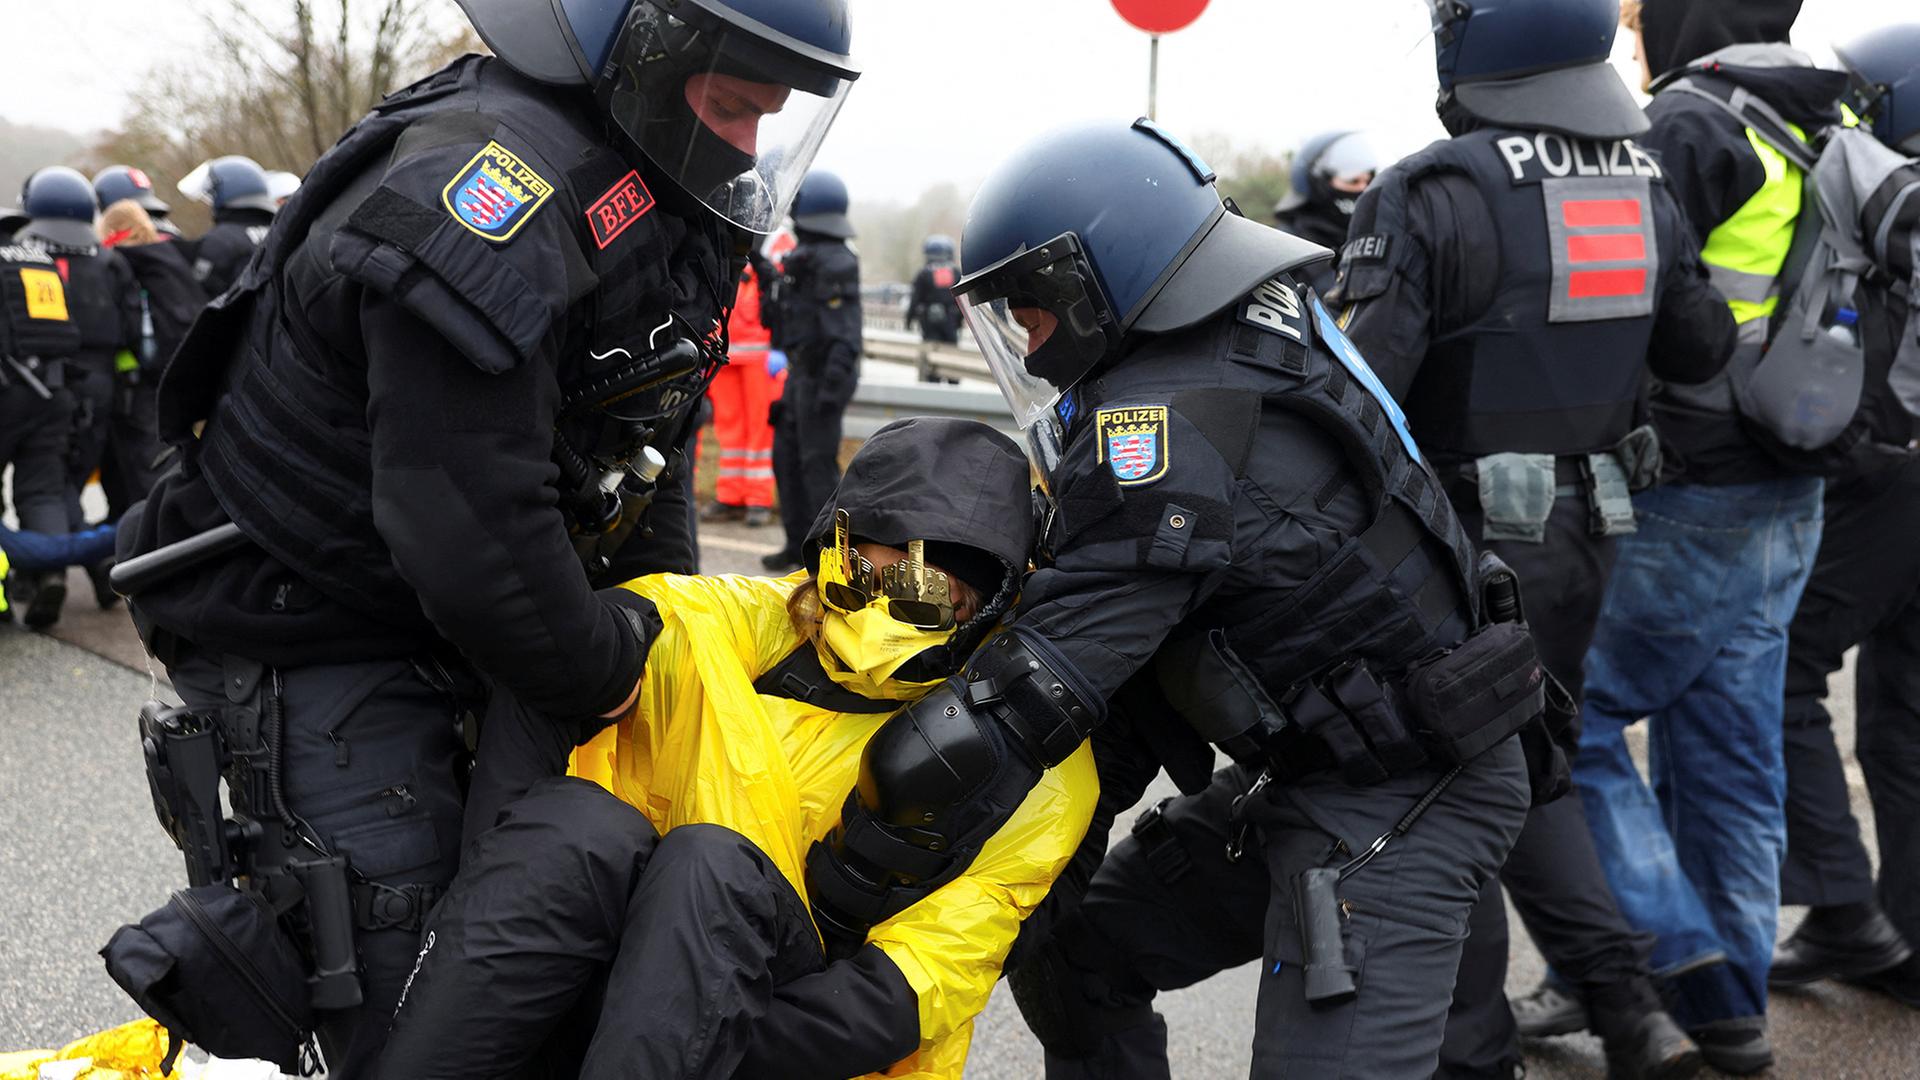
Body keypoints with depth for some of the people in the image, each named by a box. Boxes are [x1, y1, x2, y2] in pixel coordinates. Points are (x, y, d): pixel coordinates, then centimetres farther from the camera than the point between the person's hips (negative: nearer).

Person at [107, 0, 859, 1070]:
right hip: (316, 637, -9)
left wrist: (662, 616, 7)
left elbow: (648, 446, 15)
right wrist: (604, 670, -17)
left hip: (472, 610, 9)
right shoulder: (486, 191, -29)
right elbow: (470, 532, -32)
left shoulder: (664, 198, 4)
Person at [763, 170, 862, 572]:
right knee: (787, 458, 12)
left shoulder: (835, 263, -17)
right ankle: (799, 543, 19)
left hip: (822, 380, -10)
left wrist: (832, 388, -26)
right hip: (803, 376, 10)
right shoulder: (809, 257, 14)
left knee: (818, 464, -7)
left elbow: (845, 331, -22)